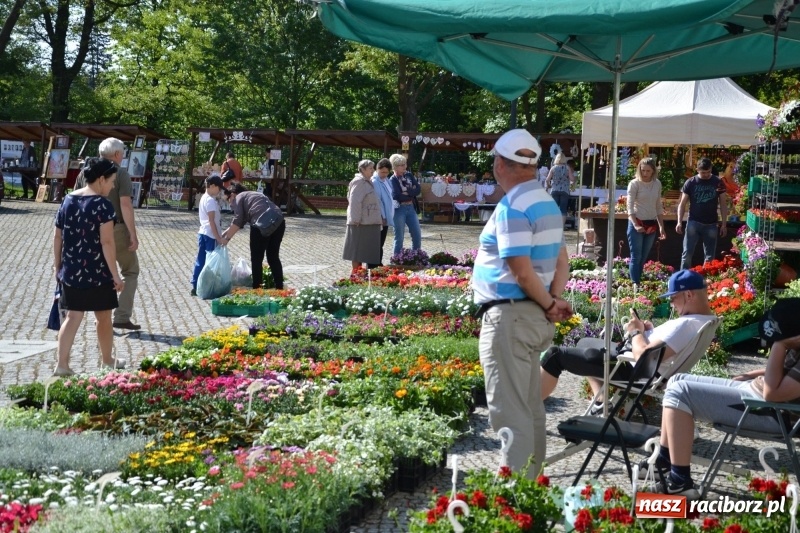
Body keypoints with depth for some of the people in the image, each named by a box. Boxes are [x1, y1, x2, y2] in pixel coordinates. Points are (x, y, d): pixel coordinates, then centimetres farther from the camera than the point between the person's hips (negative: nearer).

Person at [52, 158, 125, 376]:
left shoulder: (68, 200, 6)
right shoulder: (102, 205, -14)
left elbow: (57, 237, 10)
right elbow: (107, 242, -19)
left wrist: (57, 266, 20)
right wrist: (115, 275, -16)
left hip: (71, 272, 5)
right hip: (97, 273, -5)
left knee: (72, 317, 8)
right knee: (104, 318, 12)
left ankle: (61, 364, 1)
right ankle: (107, 361, 26)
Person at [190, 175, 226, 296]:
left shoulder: (204, 198, 14)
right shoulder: (210, 200, -16)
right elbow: (212, 221, -20)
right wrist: (218, 238, -20)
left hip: (203, 233, 9)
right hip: (210, 235, -9)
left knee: (200, 260, 10)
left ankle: (195, 286, 12)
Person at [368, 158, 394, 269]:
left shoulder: (386, 180, 12)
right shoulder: (375, 182, -16)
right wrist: (379, 218, -21)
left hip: (385, 219, 9)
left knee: (380, 246, 16)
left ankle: (378, 267, 24)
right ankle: (372, 268, -1)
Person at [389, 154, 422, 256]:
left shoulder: (409, 175, 9)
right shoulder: (392, 180, -7)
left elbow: (418, 189, 1)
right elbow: (397, 196, -17)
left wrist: (407, 192, -13)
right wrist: (411, 195, -5)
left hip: (411, 208, 5)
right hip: (399, 209, -5)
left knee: (417, 235, 6)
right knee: (399, 237, 1)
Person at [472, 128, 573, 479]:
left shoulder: (512, 207, -17)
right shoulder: (547, 203, 12)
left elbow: (522, 271, -22)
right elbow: (562, 260, 14)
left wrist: (549, 305, -9)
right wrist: (555, 298, 1)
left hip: (509, 317, -10)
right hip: (535, 317, 10)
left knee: (510, 410, -5)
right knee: (530, 406, 17)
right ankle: (531, 481, 26)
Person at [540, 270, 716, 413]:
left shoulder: (685, 324, -29)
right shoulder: (707, 320, 2)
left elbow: (644, 356, -33)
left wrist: (636, 332, -14)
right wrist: (650, 331, 2)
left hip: (636, 372, -10)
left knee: (555, 354, 0)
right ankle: (601, 400, 19)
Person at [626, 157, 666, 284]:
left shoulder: (657, 184, 7)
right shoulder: (634, 183, -8)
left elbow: (659, 207, 14)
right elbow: (630, 206, -14)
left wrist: (661, 226, 11)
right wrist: (635, 225, -25)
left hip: (652, 225, 5)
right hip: (637, 223, -5)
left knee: (643, 258, 9)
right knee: (636, 257, -7)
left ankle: (638, 283, 14)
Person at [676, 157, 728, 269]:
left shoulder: (718, 183, 0)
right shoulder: (690, 183, -3)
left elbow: (723, 204, 5)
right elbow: (682, 203, 1)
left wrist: (724, 224, 0)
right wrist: (679, 222, -8)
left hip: (711, 224, 1)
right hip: (693, 222, -1)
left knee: (710, 256, 8)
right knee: (687, 253, -3)